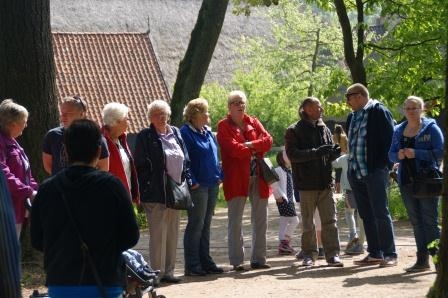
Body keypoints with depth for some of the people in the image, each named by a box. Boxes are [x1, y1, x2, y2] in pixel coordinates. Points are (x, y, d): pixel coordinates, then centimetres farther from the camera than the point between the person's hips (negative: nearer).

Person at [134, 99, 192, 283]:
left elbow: (185, 160, 17)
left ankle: (168, 271, 19)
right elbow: (141, 165, -10)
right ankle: (158, 273, 1)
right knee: (158, 234, -5)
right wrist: (145, 190, -16)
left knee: (173, 233, 11)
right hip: (156, 194, -7)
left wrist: (187, 181, 8)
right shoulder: (145, 137, -7)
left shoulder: (176, 133, 12)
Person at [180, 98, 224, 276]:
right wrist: (192, 182, -19)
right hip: (198, 187, -8)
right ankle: (192, 266, 1)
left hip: (212, 186, 8)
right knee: (196, 225, -4)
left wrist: (220, 176, 10)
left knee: (205, 225, 13)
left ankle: (205, 262, 18)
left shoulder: (207, 132, 15)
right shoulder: (186, 133, -11)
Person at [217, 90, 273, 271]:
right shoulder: (224, 126, 1)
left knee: (261, 220, 6)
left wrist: (249, 145, -13)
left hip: (258, 177, 5)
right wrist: (256, 149, -5)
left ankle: (258, 259, 14)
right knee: (235, 221, -3)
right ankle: (237, 261, 1)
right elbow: (233, 148, -13)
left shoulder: (253, 122, 15)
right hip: (236, 179, -5)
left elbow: (268, 140, 0)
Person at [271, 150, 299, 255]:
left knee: (284, 222, 10)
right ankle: (284, 242, -8)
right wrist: (279, 195, -20)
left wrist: (293, 199, 17)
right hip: (283, 200, -9)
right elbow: (273, 183, -23)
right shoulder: (279, 170, -11)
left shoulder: (289, 171, 16)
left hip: (289, 200, 9)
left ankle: (283, 246, 14)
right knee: (294, 220, -13)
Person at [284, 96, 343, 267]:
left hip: (325, 182, 4)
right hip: (306, 183, -4)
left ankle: (332, 254, 4)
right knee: (307, 222, 5)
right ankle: (309, 254, 15)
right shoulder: (294, 131, -3)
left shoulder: (324, 130, 13)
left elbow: (329, 155, 17)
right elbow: (292, 154, -14)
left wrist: (335, 152, -7)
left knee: (330, 221, 0)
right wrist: (316, 152, -22)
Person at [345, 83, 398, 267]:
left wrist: (383, 164, -13)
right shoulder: (352, 117, 18)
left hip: (375, 171, -8)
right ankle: (374, 254, 15)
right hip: (356, 173, 8)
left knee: (380, 213, -8)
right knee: (366, 215, 10)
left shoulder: (379, 112, -6)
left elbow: (389, 139, -10)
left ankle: (389, 254, -5)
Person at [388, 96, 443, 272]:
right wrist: (398, 155, -7)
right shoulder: (399, 131, 14)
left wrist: (416, 153, -19)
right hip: (406, 181, 5)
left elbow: (440, 152, -10)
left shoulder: (431, 128, -2)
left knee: (430, 220, -7)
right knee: (416, 221, 8)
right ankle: (422, 260, 12)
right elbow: (391, 154, 16)